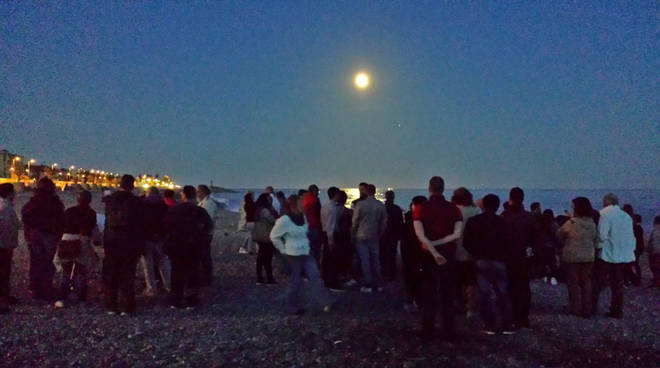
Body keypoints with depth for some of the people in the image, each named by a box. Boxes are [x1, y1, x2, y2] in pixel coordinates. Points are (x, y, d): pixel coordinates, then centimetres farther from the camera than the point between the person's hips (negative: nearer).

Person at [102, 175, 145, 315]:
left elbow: (107, 221, 7)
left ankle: (111, 306, 16)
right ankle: (126, 307, 7)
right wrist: (141, 246, -1)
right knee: (127, 275, 4)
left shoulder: (109, 200, 1)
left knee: (110, 274, 11)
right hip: (129, 243, -3)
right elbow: (139, 226, -8)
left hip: (110, 241, 3)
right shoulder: (135, 201, -10)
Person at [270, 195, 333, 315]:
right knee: (295, 282, 5)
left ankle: (326, 303, 1)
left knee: (315, 277, 0)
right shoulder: (284, 221, -17)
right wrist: (283, 249, -8)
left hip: (306, 253, 6)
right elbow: (274, 236, -9)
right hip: (293, 255, -6)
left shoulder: (303, 217, 4)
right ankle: (293, 308, 21)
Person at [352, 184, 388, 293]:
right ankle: (378, 284, 17)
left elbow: (355, 221, -4)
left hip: (361, 236, -3)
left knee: (364, 261, 2)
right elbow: (384, 222, 4)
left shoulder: (360, 204, -10)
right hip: (374, 237, 3)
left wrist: (353, 235, 9)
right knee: (376, 260, 11)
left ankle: (368, 285, 5)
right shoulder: (381, 205, 0)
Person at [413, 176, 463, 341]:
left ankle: (427, 332, 12)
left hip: (428, 255, 0)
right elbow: (457, 234, -12)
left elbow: (420, 235, -15)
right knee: (448, 295, 9)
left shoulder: (420, 209, -5)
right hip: (449, 255, 1)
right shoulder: (453, 209, -1)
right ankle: (449, 333, 14)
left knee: (429, 294, 8)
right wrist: (437, 243, -13)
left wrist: (433, 251, -16)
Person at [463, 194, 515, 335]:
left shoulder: (473, 221, -1)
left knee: (486, 294, 4)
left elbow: (466, 243, -1)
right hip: (498, 261, -1)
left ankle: (490, 325, 4)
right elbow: (507, 243, -6)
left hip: (480, 261, 1)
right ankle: (507, 325, 10)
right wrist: (507, 257, 8)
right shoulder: (502, 222, -4)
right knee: (503, 293, 8)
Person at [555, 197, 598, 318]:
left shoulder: (571, 223, -15)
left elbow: (559, 234, -2)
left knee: (573, 283, 5)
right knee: (586, 283, 10)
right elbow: (596, 240, 10)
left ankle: (575, 309, 9)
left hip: (572, 257, -5)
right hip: (588, 257, 5)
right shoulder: (592, 223, 2)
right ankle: (587, 310, 15)